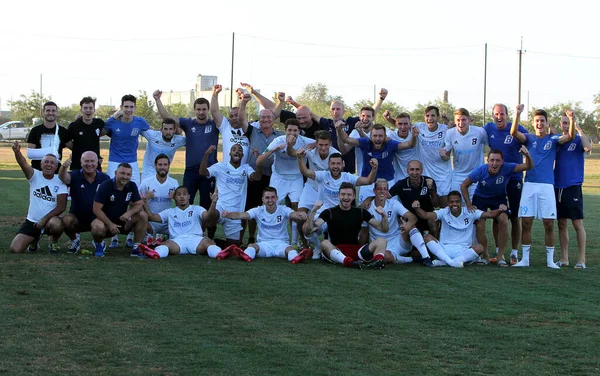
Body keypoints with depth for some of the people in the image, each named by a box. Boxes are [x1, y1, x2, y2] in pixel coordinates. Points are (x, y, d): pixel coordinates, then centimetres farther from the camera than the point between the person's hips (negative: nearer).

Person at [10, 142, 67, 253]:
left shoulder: (59, 181, -5)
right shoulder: (35, 176, -2)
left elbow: (61, 206, -11)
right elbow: (23, 163, -23)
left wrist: (44, 220, -19)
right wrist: (17, 152, -44)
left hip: (50, 219, -2)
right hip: (32, 221, 2)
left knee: (56, 224, -39)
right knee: (15, 249, -11)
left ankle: (54, 242, -2)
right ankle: (34, 239, 25)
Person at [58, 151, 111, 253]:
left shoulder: (105, 179, -3)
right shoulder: (75, 176, -7)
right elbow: (63, 177, -30)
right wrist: (64, 167, -54)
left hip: (97, 218, 1)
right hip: (77, 217, -1)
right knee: (67, 220, -32)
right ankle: (75, 239, 4)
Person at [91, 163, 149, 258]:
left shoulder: (132, 186, -3)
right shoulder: (105, 186, -16)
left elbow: (139, 205, -5)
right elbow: (96, 209, -18)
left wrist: (129, 213, -28)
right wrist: (110, 224, -27)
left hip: (122, 221, 4)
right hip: (105, 220, -4)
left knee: (143, 216, -18)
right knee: (98, 227, -39)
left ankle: (136, 248, -10)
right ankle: (99, 244, -1)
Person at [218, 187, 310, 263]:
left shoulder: (283, 210, -1)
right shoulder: (258, 211, 1)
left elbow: (294, 214, -22)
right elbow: (241, 215, -12)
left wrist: (300, 215, -48)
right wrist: (228, 214, -34)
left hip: (281, 243, -1)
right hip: (264, 244, 1)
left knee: (291, 249, -35)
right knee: (251, 246, -32)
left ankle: (296, 257, -69)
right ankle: (246, 255, -65)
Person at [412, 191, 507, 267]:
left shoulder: (469, 213, 0)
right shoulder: (444, 213, -1)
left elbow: (490, 214, -6)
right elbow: (425, 215, -14)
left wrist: (500, 210, -27)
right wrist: (417, 208, -34)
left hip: (463, 251, 0)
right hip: (444, 250, 0)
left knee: (480, 248, -29)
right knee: (428, 237, -22)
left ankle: (443, 262, -36)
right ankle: (450, 261, -40)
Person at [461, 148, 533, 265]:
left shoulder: (507, 168, -29)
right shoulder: (480, 171, -28)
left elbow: (529, 166, -35)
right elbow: (464, 185, -13)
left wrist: (527, 156, -56)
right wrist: (468, 205, -16)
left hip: (499, 198, 0)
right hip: (480, 198, 0)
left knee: (504, 221, -21)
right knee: (479, 226, -11)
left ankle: (500, 256, -6)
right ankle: (485, 256, 11)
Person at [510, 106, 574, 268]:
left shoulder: (553, 139, 7)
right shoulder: (529, 139, 9)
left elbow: (570, 137, -10)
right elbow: (514, 133, -9)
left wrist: (572, 120, -28)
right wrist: (517, 114, -25)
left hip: (547, 186, -1)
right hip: (529, 184, 1)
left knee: (549, 223, -2)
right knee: (526, 222, 0)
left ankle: (550, 259, 7)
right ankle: (525, 259, 9)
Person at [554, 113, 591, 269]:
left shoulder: (578, 140, -1)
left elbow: (588, 148, -22)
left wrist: (579, 129, -19)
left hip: (573, 187, -4)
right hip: (558, 186, 5)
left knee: (577, 223, -3)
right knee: (561, 223, 8)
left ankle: (581, 259, 1)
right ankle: (564, 259, 15)